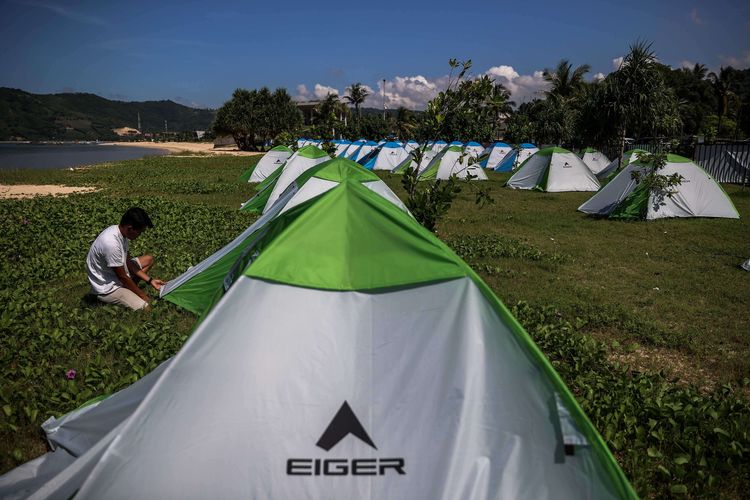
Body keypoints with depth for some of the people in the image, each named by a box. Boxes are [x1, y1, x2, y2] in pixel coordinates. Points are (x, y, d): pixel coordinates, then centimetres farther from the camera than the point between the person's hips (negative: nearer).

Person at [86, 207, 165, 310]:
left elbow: (128, 262, 7)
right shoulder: (111, 243, -33)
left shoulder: (121, 232, -5)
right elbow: (122, 277, -23)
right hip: (108, 288, -9)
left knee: (149, 259, 16)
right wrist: (143, 295, -12)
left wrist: (150, 280, 2)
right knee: (145, 308, -22)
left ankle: (128, 290, 6)